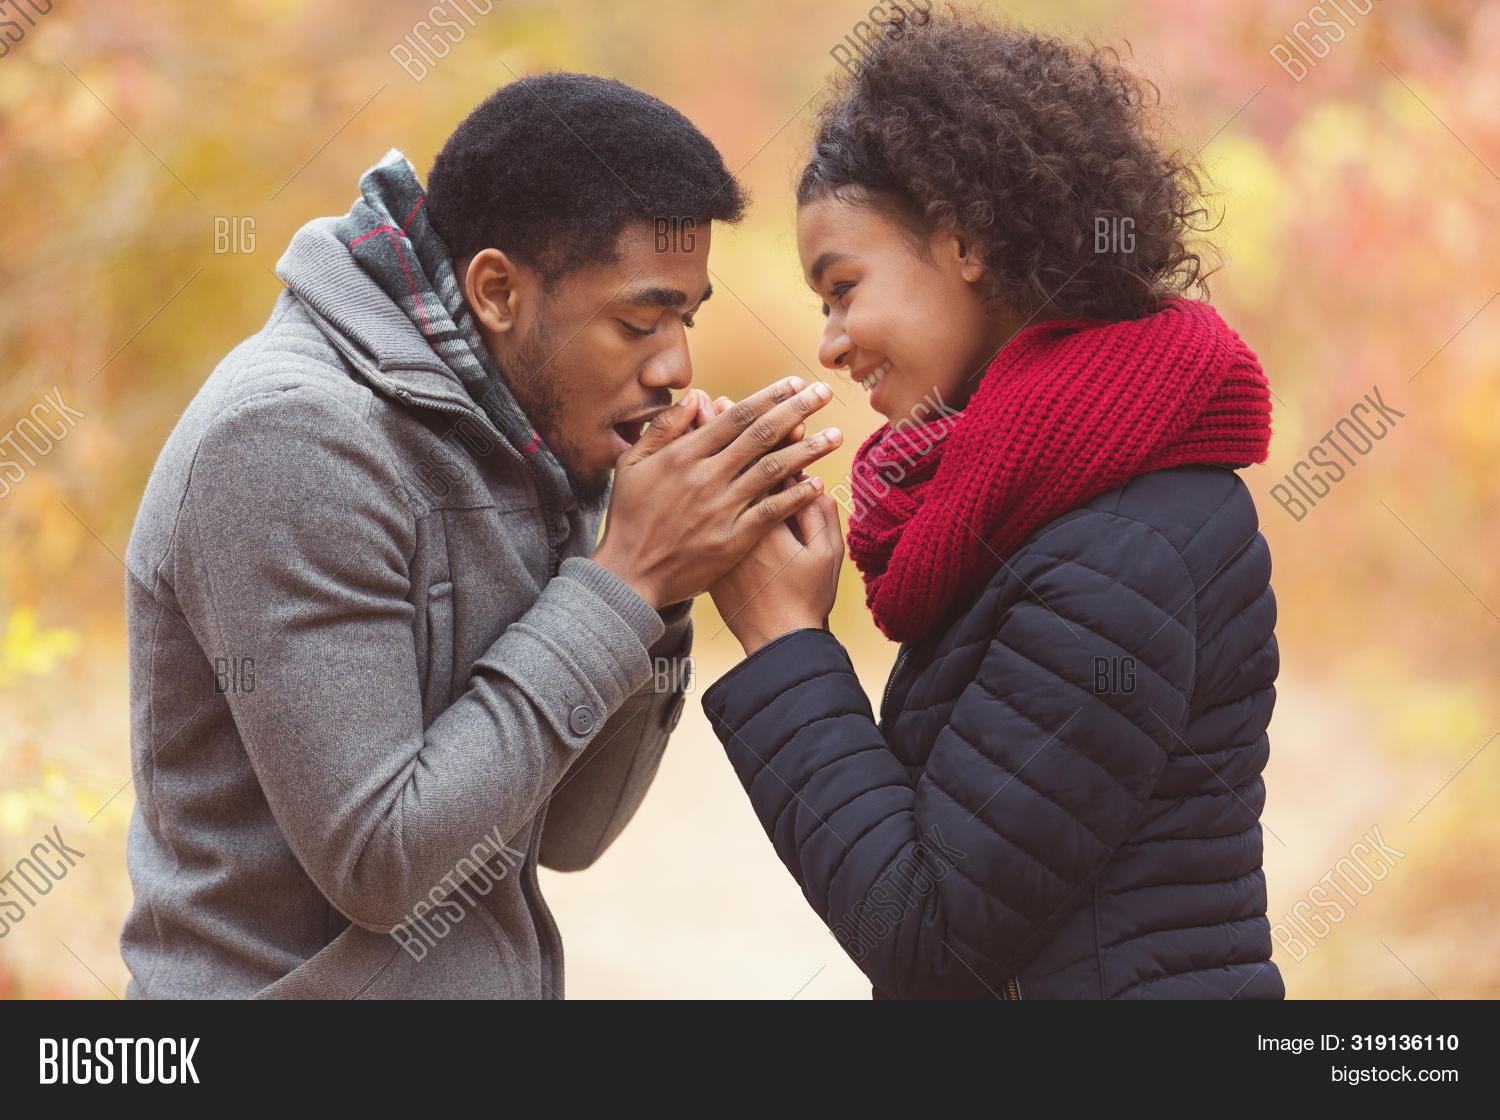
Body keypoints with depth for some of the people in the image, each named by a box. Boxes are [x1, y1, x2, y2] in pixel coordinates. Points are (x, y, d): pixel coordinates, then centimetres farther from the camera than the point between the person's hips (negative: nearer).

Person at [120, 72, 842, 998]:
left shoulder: (529, 428, 3)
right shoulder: (293, 437, -21)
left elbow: (563, 834, 3)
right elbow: (378, 861, -24)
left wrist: (655, 596, -12)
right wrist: (624, 582, -21)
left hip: (499, 985, 8)